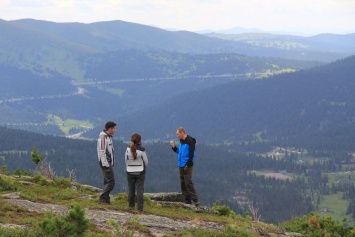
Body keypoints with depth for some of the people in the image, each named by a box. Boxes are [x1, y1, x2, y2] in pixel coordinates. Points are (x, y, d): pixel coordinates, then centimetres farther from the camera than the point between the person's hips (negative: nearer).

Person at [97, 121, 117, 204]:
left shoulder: (108, 137, 14)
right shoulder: (103, 137, -18)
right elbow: (102, 152, -22)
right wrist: (106, 166, -23)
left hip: (109, 163, 10)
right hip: (106, 163, -10)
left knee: (107, 182, 9)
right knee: (111, 182, -11)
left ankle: (106, 200, 11)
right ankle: (102, 199, -9)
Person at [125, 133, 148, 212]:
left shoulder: (128, 149, -10)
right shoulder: (141, 150, -16)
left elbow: (126, 160, 0)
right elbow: (146, 161, -5)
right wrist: (144, 167, 18)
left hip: (130, 172, 2)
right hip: (140, 172, -2)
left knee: (131, 189, 16)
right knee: (140, 190, 1)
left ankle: (131, 205, 26)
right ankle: (140, 208, -2)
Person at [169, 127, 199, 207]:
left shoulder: (190, 141, -13)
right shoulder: (182, 141, 15)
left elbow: (192, 154, -18)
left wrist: (188, 164, -20)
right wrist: (174, 147, 10)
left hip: (187, 166, -9)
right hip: (181, 166, 9)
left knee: (188, 183, -12)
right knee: (183, 184, 10)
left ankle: (195, 200, -10)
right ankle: (187, 201, 15)